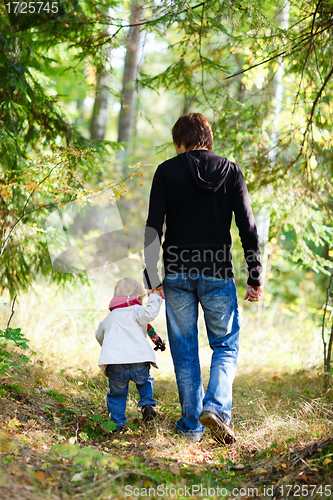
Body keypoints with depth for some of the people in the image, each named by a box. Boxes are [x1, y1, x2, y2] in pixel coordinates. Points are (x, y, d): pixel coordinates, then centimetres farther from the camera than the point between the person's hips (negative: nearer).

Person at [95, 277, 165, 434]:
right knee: (145, 381, 28)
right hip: (139, 362, -2)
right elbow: (148, 314, -12)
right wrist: (155, 298, 4)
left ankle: (117, 424, 13)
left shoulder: (108, 319, 28)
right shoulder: (136, 311, 12)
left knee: (117, 394, 17)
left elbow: (99, 336, 44)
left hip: (115, 365, 2)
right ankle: (147, 404, 10)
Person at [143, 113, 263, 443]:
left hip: (177, 274, 0)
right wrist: (255, 278, 4)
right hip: (218, 275, 0)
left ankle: (192, 424, 14)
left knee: (185, 351, 10)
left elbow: (153, 227, -5)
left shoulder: (167, 171, 0)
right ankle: (216, 406, -11)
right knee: (226, 346, 11)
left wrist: (151, 275, -1)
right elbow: (248, 228, 0)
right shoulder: (231, 171, 3)